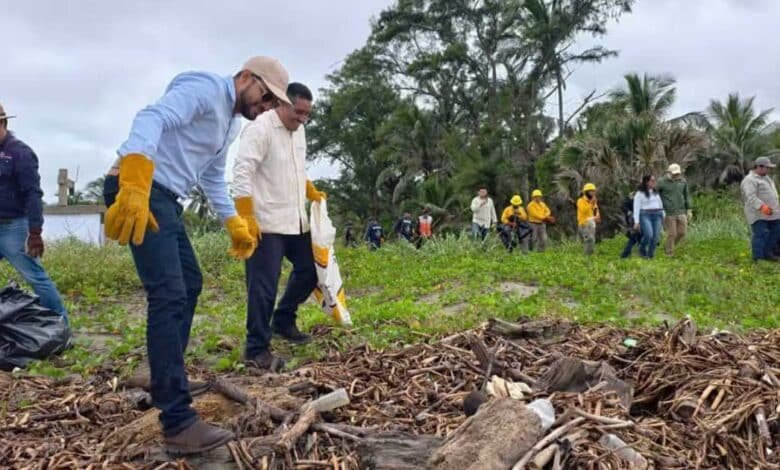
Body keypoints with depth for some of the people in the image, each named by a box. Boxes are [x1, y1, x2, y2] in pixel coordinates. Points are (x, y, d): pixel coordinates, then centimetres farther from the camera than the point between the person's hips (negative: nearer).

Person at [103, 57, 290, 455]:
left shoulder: (232, 121, 22)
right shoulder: (206, 88, -9)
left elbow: (213, 178, 32)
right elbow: (151, 118, -27)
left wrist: (235, 224, 27)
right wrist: (134, 186, -41)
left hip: (164, 198, 11)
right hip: (137, 191, -11)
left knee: (189, 284, 18)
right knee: (169, 294, -17)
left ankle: (166, 382, 32)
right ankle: (179, 422, -16)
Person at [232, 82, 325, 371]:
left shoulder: (298, 131, 15)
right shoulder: (260, 129, -12)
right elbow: (242, 174, -19)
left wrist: (313, 193, 15)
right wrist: (246, 219, -24)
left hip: (296, 221, 9)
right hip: (267, 224, -9)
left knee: (310, 269, 15)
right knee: (264, 287, -6)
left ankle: (283, 322, 32)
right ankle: (256, 350, 4)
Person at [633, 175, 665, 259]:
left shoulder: (656, 192, 16)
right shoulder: (639, 193, -1)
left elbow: (660, 204, 20)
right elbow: (636, 208, -5)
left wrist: (663, 216, 14)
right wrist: (636, 221, -11)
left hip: (657, 215, 5)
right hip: (645, 215, -5)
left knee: (656, 237, -5)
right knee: (648, 235, -23)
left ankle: (650, 255, 7)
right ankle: (642, 250, 3)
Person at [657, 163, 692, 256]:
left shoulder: (683, 181, 2)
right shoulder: (662, 182, -11)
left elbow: (687, 196, 11)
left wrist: (689, 210, 9)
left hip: (681, 212, 4)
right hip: (668, 213, -4)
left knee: (682, 232, 2)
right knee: (672, 234, -4)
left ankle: (667, 247, 25)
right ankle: (669, 253, 15)